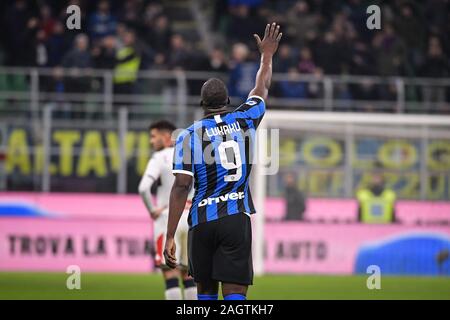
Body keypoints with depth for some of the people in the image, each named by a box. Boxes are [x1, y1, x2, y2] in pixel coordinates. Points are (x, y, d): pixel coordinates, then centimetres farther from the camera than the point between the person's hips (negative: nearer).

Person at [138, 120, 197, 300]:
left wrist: (152, 210, -7)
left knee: (170, 272, -5)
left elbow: (144, 188, -20)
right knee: (187, 272, 14)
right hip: (191, 218, 6)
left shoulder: (160, 158, -6)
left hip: (168, 218, -6)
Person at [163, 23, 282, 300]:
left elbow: (181, 187, -7)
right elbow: (262, 89, 26)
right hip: (236, 219, -1)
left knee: (206, 290, 17)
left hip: (202, 221, 1)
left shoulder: (189, 136, 1)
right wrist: (267, 55, 44)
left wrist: (170, 236, -6)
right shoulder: (244, 121, 5)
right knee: (235, 294, -8)